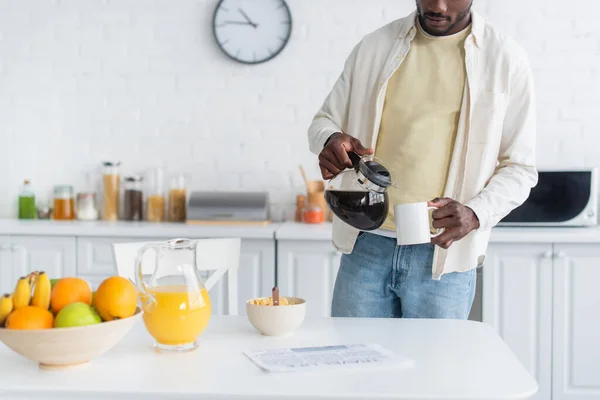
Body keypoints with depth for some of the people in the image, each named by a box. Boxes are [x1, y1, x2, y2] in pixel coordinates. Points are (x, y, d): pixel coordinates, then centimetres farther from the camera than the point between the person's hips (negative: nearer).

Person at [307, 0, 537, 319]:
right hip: (366, 246, 2)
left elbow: (519, 167, 3)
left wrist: (475, 214, -17)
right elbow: (324, 121, 16)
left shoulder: (505, 59, 1)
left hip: (442, 254, -2)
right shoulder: (373, 47, 7)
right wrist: (330, 140, -9)